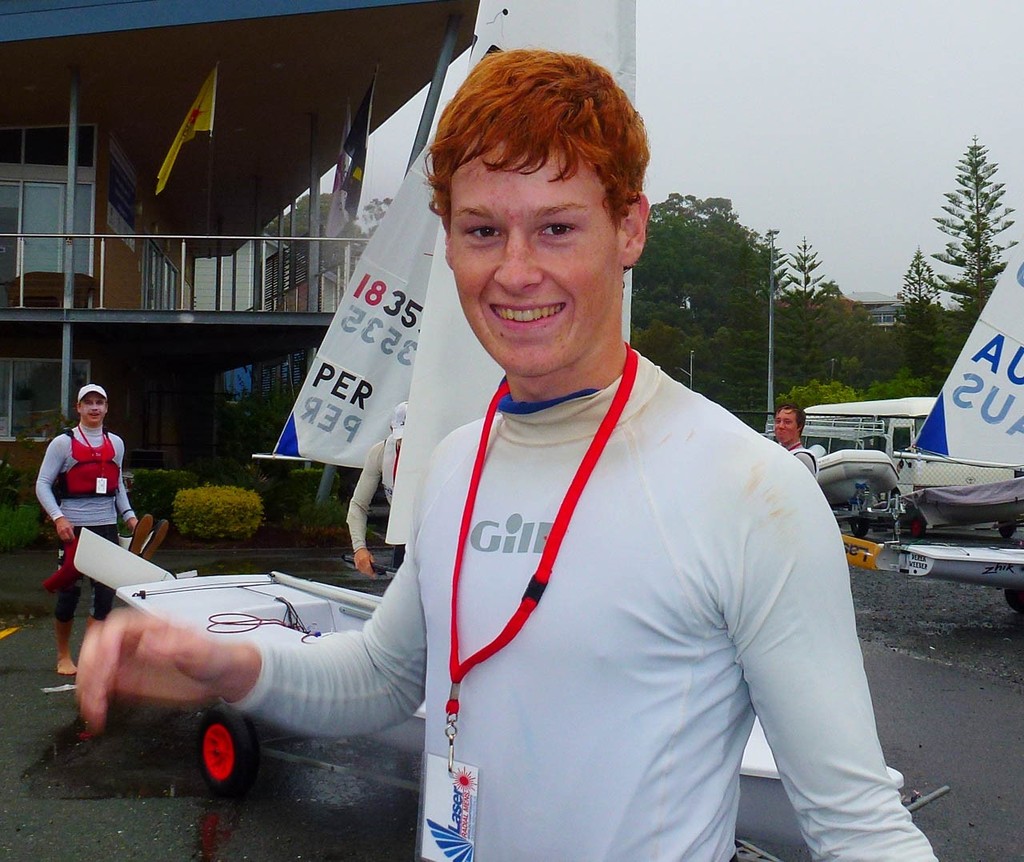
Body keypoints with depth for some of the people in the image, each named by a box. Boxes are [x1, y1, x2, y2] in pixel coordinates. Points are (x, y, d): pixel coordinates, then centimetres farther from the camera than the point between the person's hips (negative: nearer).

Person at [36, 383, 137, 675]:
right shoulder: (63, 443, -2)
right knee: (69, 591, 2)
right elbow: (43, 485, -4)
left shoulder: (115, 443, 11)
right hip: (73, 527, -4)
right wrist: (58, 518, -16)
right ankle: (63, 656, 20)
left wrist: (129, 516, 9)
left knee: (105, 591, 0)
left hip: (106, 527, 4)